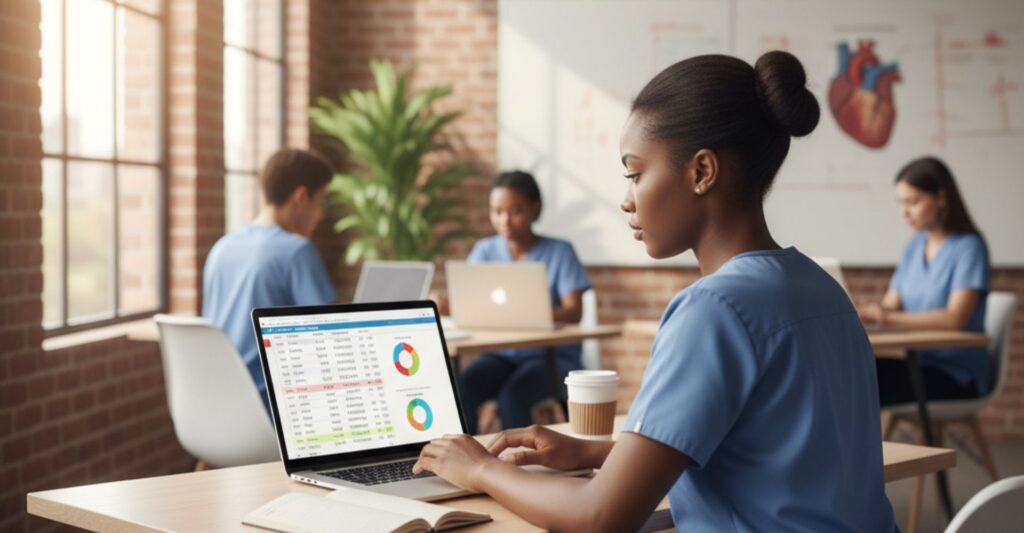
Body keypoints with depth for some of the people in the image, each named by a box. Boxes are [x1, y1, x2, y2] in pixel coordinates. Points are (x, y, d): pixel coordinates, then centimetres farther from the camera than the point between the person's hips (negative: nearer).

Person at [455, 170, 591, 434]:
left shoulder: (559, 252, 0)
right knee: (461, 389, -28)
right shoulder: (485, 251, 9)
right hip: (500, 353, 3)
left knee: (512, 395, -33)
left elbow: (574, 311, -11)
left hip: (552, 355, -3)